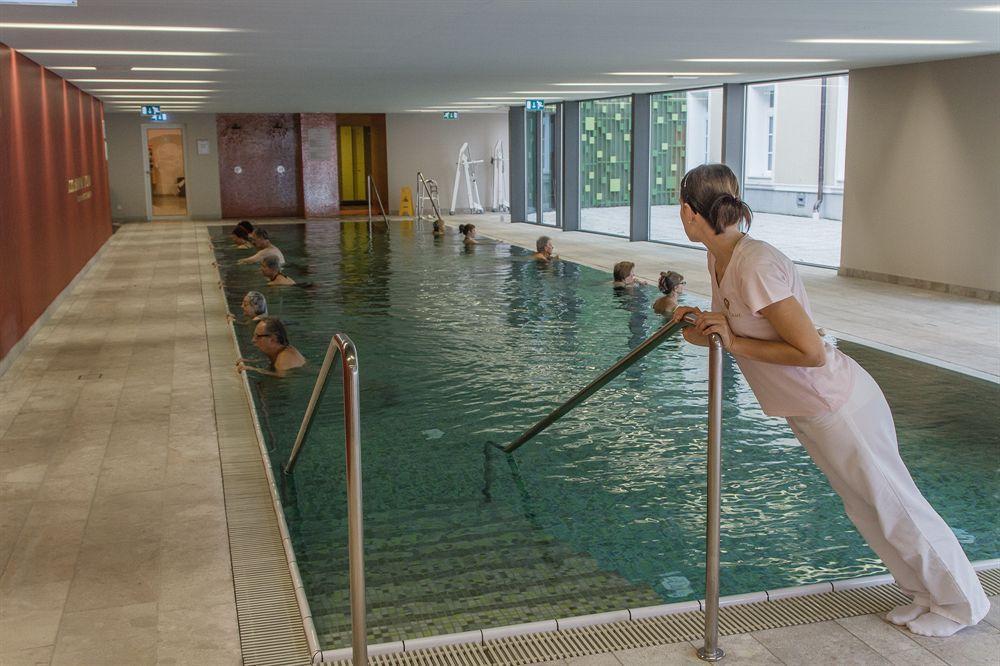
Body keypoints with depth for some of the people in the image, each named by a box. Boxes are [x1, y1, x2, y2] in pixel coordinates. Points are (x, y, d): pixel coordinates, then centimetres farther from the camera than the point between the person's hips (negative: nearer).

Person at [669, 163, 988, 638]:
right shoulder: (720, 260, 1)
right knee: (870, 509, 21)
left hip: (838, 405, -9)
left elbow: (811, 352, -27)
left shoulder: (755, 266, -29)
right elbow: (745, 335, 12)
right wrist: (702, 328, -6)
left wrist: (735, 344, -25)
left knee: (893, 507, 8)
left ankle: (962, 603, 28)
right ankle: (926, 593, 39)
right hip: (810, 409, 9)